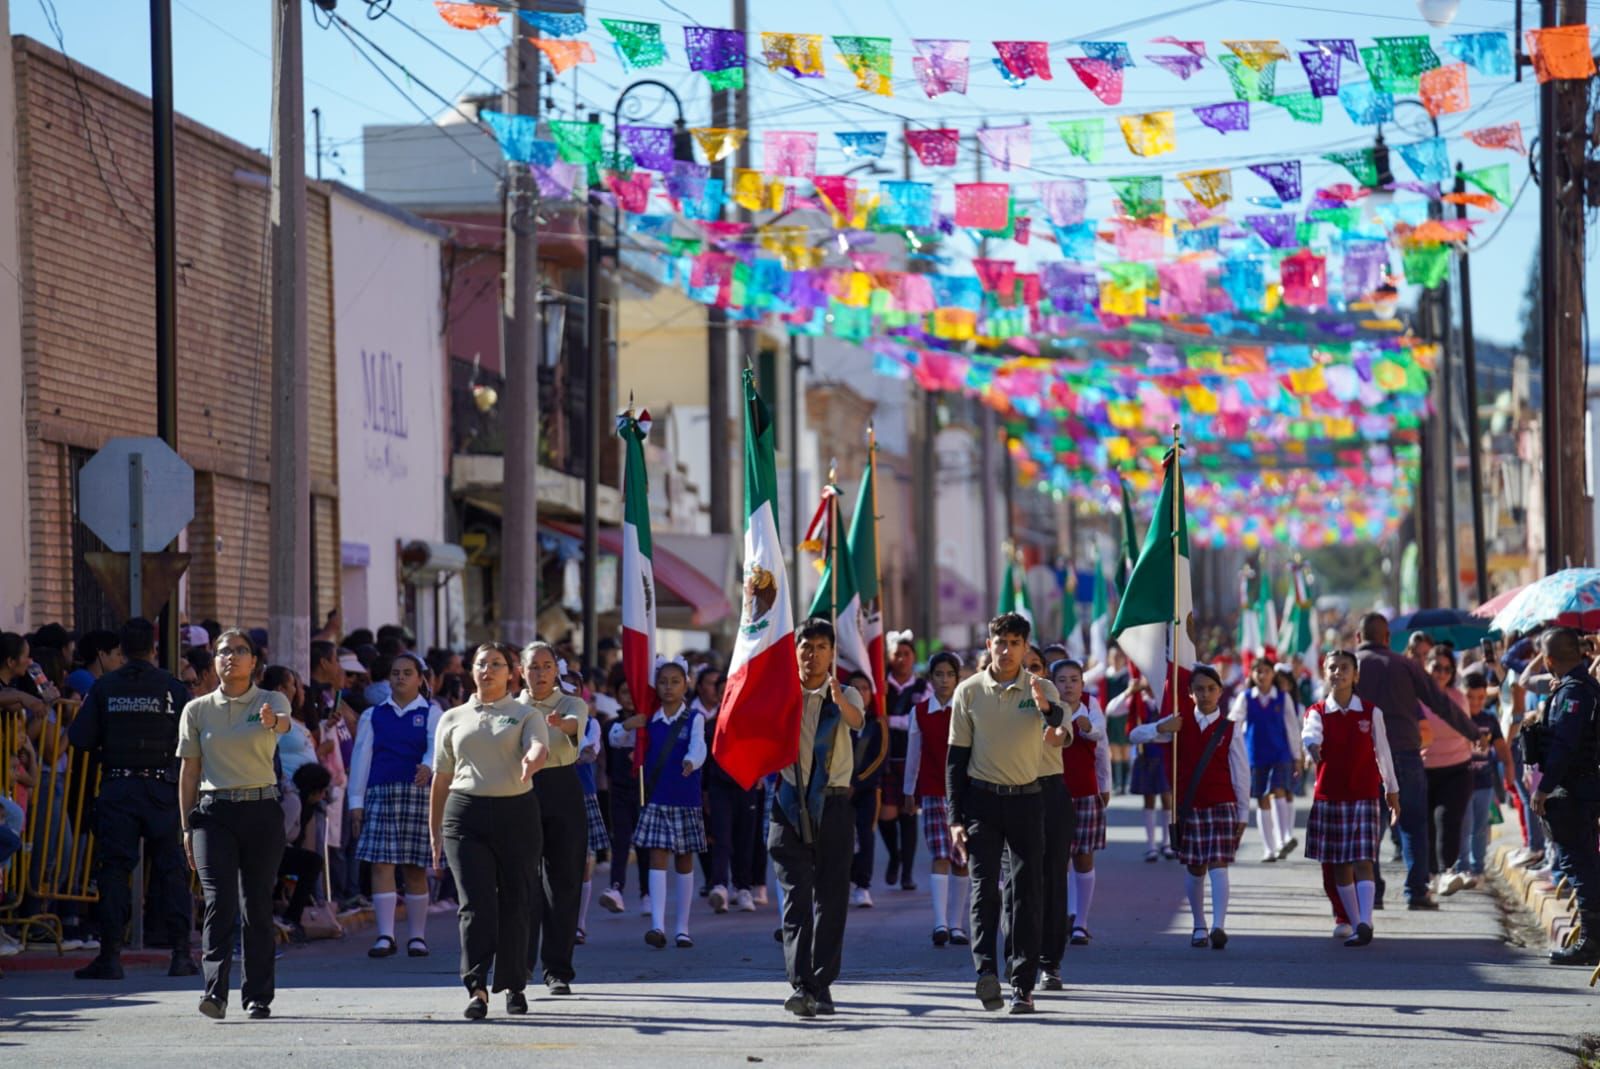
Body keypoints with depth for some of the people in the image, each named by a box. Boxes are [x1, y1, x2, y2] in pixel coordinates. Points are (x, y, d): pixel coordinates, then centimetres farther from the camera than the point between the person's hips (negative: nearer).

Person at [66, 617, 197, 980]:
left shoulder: (104, 687, 1)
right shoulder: (172, 687, 0)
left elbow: (79, 738, -2)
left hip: (117, 786, 0)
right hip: (163, 786, 0)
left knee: (113, 869, 2)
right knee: (171, 868, 6)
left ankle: (110, 954, -4)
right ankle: (181, 953, 4)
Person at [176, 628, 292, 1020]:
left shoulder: (271, 701, 4)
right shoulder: (197, 710, 8)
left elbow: (284, 723, -20)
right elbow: (189, 770, 10)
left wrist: (272, 721, -45)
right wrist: (187, 826, 6)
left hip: (261, 811, 0)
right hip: (214, 810, 0)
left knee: (258, 904, 2)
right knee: (219, 901, -13)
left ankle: (258, 996, 9)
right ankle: (215, 991, -21)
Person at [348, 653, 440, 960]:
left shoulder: (431, 713, 8)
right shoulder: (373, 716, 14)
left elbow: (437, 746, -10)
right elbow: (361, 758, 10)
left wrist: (428, 767, -32)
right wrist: (356, 802, 3)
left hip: (418, 793, -1)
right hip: (381, 794, 1)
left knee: (415, 868, 2)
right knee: (381, 863, -8)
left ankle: (417, 936, 10)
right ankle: (385, 936, -9)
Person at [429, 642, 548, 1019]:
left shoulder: (525, 715, 8)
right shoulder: (453, 719, 14)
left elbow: (539, 745, -14)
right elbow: (441, 777, 17)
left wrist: (532, 761, -38)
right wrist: (434, 830, 14)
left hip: (516, 811, 0)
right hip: (466, 813, 1)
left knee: (514, 902, 4)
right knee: (476, 902, -11)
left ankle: (513, 986, 17)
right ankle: (477, 989, -17)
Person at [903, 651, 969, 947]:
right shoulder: (920, 712, 4)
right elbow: (913, 754, 13)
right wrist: (909, 791, 18)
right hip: (933, 791, -1)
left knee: (961, 860, 6)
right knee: (940, 856, -13)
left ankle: (956, 924, 15)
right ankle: (940, 923, -21)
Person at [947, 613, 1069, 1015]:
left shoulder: (1042, 690, 1)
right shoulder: (969, 692, 2)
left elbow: (1060, 734, -19)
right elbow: (956, 756, 5)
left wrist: (1046, 709, -43)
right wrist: (956, 818, 0)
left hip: (1026, 800, 1)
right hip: (982, 800, 0)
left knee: (1026, 892, 0)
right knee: (984, 886, -12)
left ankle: (1022, 985, 3)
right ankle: (986, 971, -23)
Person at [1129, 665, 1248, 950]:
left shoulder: (1230, 730, 0)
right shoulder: (1180, 722, 5)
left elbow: (1241, 774, 2)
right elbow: (1135, 735, 5)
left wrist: (1243, 814, 0)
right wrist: (1161, 728, -15)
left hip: (1222, 805, -2)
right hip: (1189, 806, 2)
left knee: (1218, 865, -12)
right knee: (1195, 869, 10)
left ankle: (1219, 926, -22)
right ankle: (1199, 927, 23)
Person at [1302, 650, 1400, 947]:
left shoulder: (1371, 713, 2)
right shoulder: (1317, 712, 1)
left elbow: (1383, 753, 10)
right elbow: (1310, 732, -23)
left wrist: (1392, 791, 15)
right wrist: (1312, 744, -47)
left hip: (1364, 796, -2)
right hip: (1329, 797, 2)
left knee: (1362, 861, -13)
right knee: (1339, 864, 7)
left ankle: (1364, 923, -24)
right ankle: (1352, 921, 18)